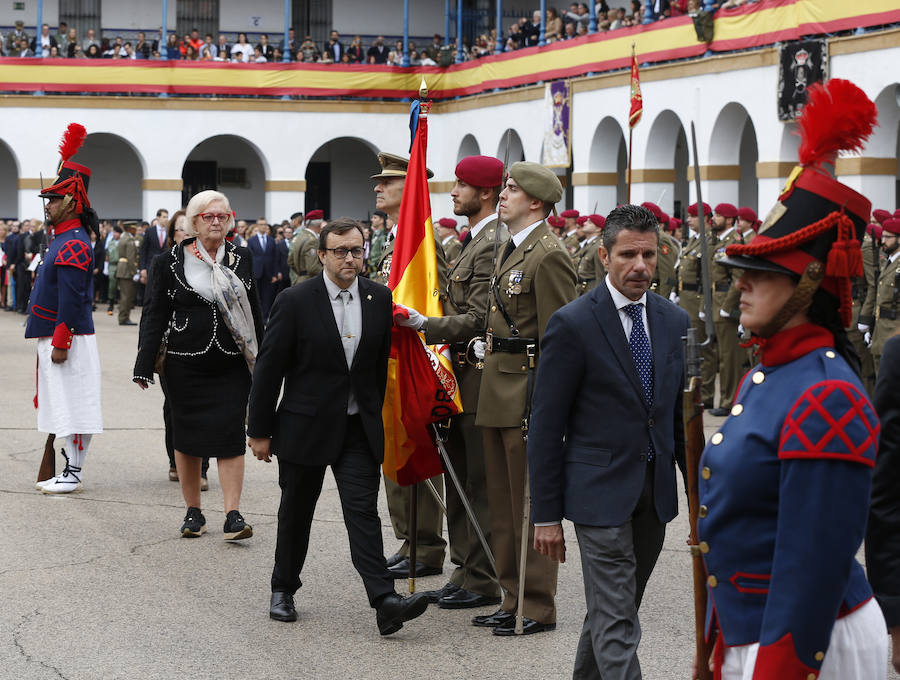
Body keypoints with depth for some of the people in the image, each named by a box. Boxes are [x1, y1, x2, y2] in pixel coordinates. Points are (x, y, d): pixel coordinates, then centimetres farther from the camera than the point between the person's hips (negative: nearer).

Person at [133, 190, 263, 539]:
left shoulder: (241, 259, 7)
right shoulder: (170, 263, -1)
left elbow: (254, 312, 14)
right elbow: (154, 315, 0)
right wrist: (145, 366, -5)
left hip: (232, 366, 1)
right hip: (185, 367, -1)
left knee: (230, 437, -6)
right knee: (187, 438, 6)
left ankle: (233, 515, -6)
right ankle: (193, 512, 19)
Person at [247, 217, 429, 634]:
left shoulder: (380, 299, 0)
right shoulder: (295, 301, -10)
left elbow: (384, 364, 9)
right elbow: (269, 368, -7)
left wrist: (375, 418, 12)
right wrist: (260, 431, -5)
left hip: (359, 427, 2)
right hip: (305, 426, -2)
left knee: (363, 510, -8)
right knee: (296, 513, 12)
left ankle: (384, 601, -17)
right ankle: (283, 591, 31)